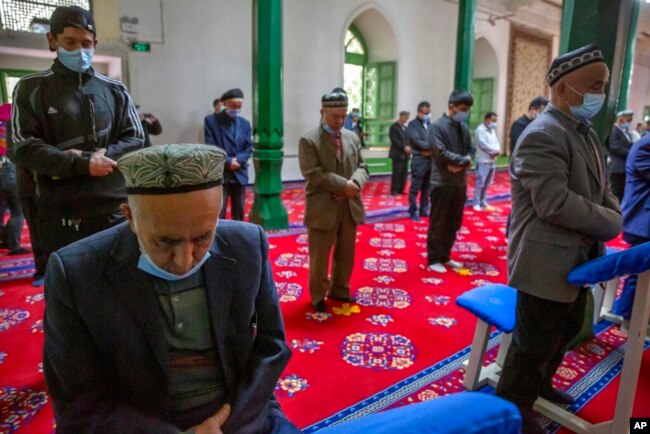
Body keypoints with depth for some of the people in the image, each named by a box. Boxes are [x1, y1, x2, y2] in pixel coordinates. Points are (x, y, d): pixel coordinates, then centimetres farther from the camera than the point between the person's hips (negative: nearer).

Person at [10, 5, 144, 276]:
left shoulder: (114, 90, 10)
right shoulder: (31, 89, 5)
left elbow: (136, 140, 6)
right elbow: (24, 150, -4)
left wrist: (101, 157, -12)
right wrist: (83, 164, -16)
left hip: (115, 208, 2)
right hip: (60, 214, -1)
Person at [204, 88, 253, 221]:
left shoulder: (245, 124, 11)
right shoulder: (211, 120, -2)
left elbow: (249, 148, 6)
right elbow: (211, 148, -9)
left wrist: (237, 160, -12)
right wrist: (228, 161, -16)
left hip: (239, 174, 4)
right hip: (219, 173, -4)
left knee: (239, 212, 11)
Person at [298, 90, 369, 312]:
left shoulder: (353, 137, 10)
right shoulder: (309, 140, -9)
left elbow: (362, 167, 9)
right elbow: (313, 175, -18)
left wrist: (355, 183, -14)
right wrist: (343, 186, -20)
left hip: (350, 207, 6)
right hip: (323, 208, -5)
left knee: (346, 254, 17)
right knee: (319, 257, 7)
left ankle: (339, 290, 35)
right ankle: (318, 297, 25)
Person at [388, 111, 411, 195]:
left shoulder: (405, 128, 19)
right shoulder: (394, 127, -5)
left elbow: (407, 140, 19)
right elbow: (395, 141, -14)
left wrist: (408, 147, -1)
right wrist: (404, 147, -18)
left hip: (405, 154, 7)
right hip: (398, 154, -7)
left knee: (404, 173, 4)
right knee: (397, 173, -6)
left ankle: (401, 190, 11)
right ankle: (394, 190, 0)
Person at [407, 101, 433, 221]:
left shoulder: (430, 125, 14)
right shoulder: (412, 125, -1)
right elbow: (417, 141, -12)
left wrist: (431, 150, -12)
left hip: (431, 159, 6)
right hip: (419, 160, -5)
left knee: (427, 188, 11)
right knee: (415, 188, -2)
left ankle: (424, 210, 21)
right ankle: (413, 212, 8)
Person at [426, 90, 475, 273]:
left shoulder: (464, 127, 11)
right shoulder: (437, 126, -11)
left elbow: (471, 149, 13)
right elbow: (442, 153, -20)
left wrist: (464, 162, -9)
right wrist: (465, 161, -12)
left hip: (460, 183, 7)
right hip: (442, 183, -7)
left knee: (453, 224, 15)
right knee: (437, 224, 3)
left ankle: (445, 257, 28)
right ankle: (433, 259, 15)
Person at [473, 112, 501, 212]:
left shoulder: (493, 130, 17)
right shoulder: (480, 130, -9)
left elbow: (496, 143, 12)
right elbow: (484, 144, -17)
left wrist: (496, 151, -9)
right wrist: (494, 150, -10)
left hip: (492, 161, 8)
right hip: (483, 161, -8)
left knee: (487, 184, 13)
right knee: (480, 183, -6)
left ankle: (483, 202, 21)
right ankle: (476, 203, 1)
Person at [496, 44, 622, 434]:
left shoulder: (587, 133, 11)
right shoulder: (542, 136, -21)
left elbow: (602, 188, 16)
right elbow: (555, 203, -28)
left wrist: (614, 218, -4)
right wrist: (611, 225, -16)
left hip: (577, 259, 10)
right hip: (547, 263, -10)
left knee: (566, 332, 25)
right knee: (535, 344, 4)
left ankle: (540, 383, 47)